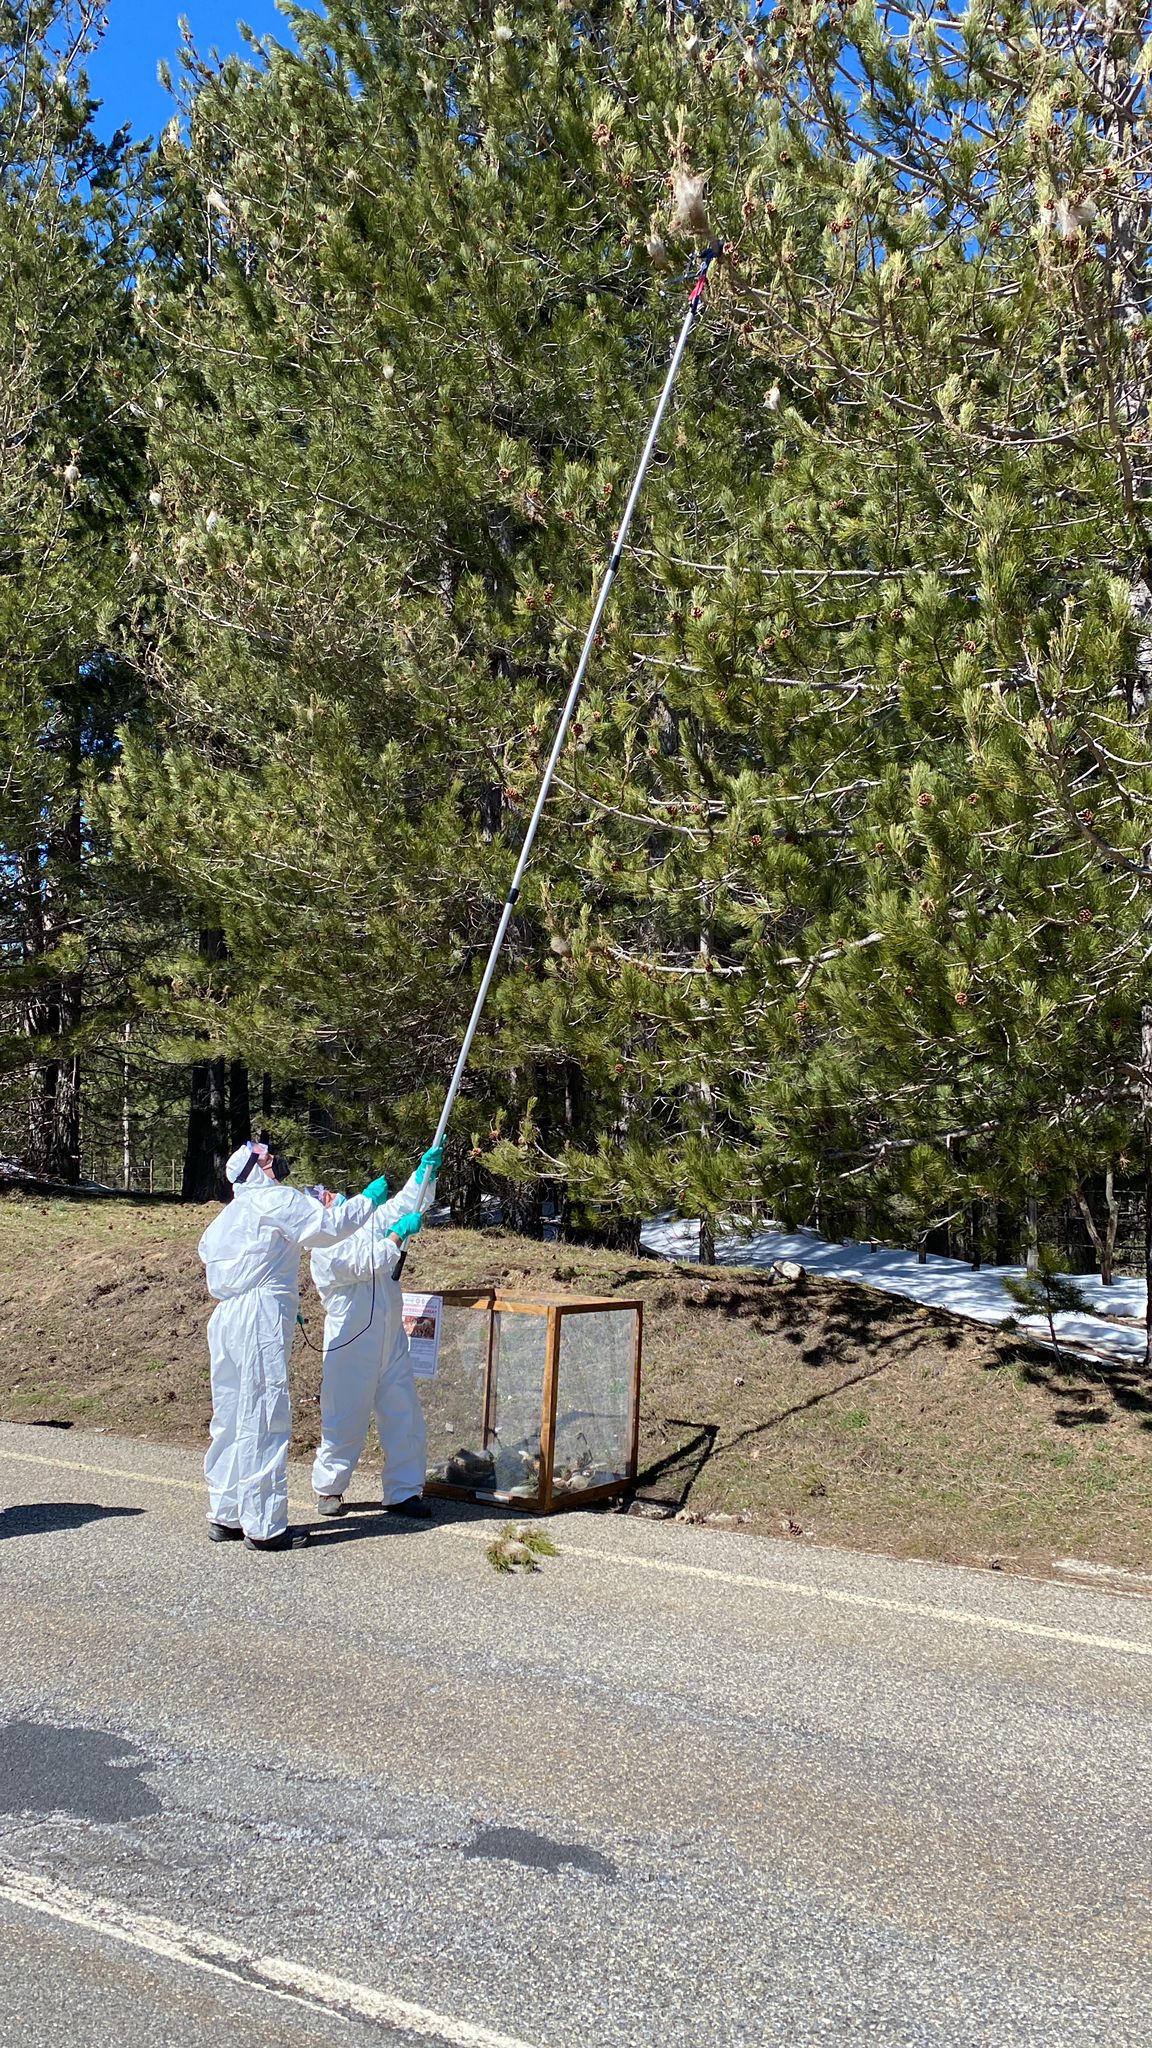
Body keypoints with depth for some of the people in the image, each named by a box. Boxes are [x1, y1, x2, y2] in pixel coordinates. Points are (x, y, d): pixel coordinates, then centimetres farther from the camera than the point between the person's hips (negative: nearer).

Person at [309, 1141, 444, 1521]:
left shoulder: (365, 1223, 10)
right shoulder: (324, 1250, -13)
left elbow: (403, 1205, 21)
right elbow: (366, 1264, -23)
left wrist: (425, 1171, 13)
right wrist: (398, 1236, -13)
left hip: (390, 1338, 7)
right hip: (353, 1345, -7)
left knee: (404, 1416, 7)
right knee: (347, 1419, 1)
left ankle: (403, 1491, 15)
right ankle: (328, 1489, 18)